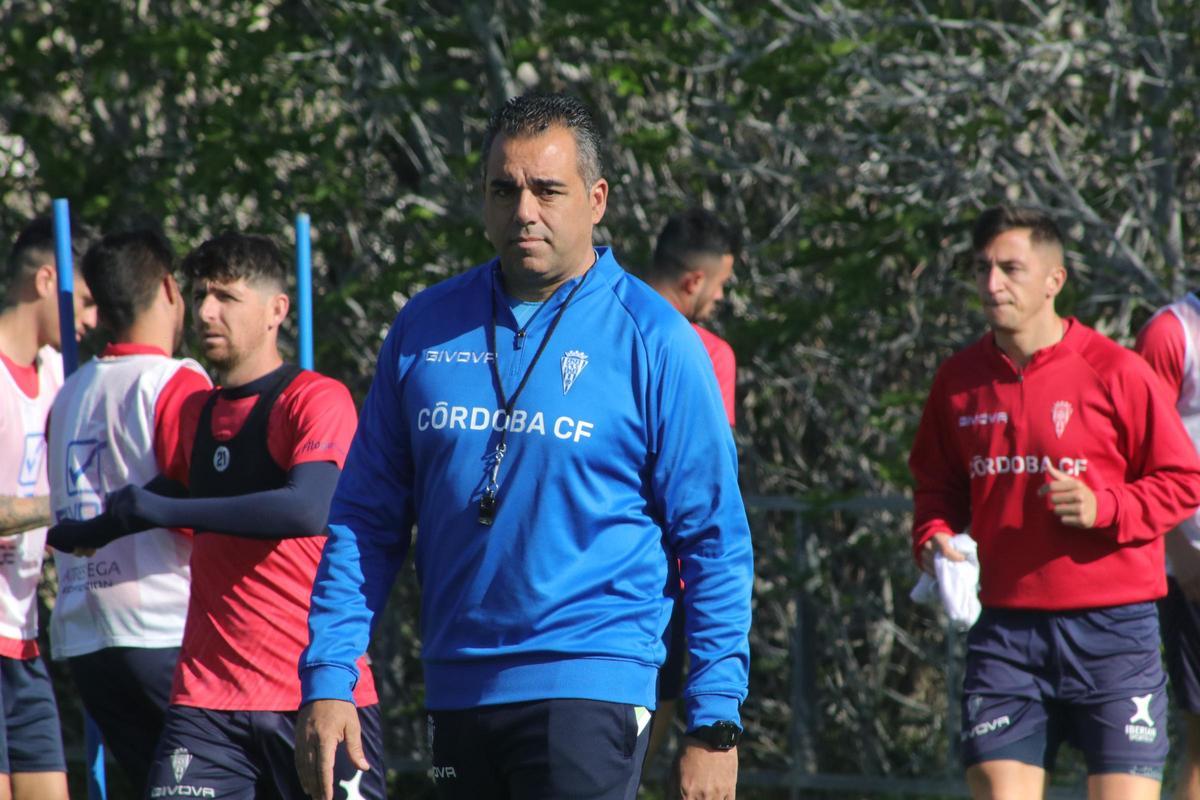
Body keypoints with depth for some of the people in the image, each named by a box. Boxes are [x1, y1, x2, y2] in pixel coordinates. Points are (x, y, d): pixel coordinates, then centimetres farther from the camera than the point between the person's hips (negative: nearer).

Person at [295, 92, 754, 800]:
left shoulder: (653, 339, -2)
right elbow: (366, 522, 12)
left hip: (589, 689, -5)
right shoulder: (425, 329, 9)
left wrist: (715, 723, -7)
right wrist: (328, 679, 2)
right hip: (456, 685, 5)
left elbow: (714, 540, -2)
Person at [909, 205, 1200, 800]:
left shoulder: (1114, 372, -5)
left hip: (1111, 627, -3)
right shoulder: (959, 380, 8)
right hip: (1006, 628, 3)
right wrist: (933, 538, 0)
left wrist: (1105, 508, -17)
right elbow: (936, 483, 21)